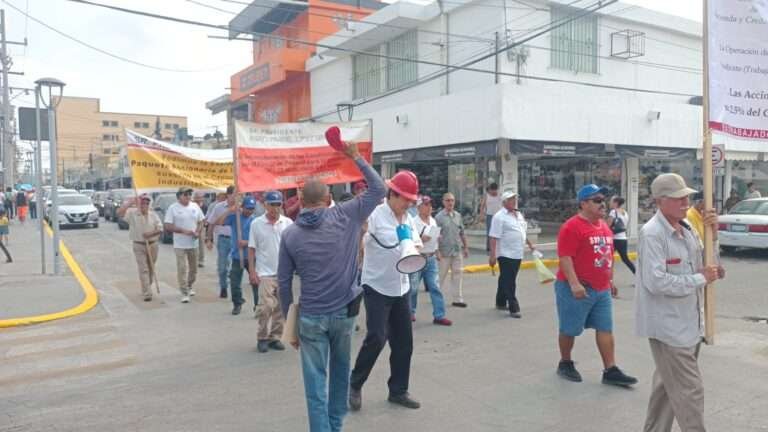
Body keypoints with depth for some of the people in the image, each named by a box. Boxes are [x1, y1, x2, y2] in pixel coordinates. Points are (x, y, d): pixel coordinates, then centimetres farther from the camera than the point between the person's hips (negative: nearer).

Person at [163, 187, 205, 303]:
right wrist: (184, 231, -20)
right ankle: (184, 293, -1)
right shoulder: (172, 208, -7)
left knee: (193, 268, 14)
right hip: (180, 245, -5)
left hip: (193, 243, 5)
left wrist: (198, 232, -7)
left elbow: (200, 222, 12)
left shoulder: (195, 206, 6)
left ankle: (189, 287, 34)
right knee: (182, 268, -6)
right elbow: (168, 226, -11)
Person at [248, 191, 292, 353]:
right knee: (265, 307, -7)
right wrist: (252, 271, -4)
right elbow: (251, 249, 1)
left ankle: (275, 337, 20)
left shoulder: (288, 223, 1)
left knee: (280, 307, 8)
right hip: (265, 273, -2)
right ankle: (262, 337, 10)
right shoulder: (256, 224, -2)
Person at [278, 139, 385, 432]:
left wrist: (289, 319, 11)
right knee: (340, 371, 22)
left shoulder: (289, 234, -4)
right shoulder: (345, 216, -7)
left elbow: (284, 282, -1)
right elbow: (378, 189, 0)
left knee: (316, 381, 7)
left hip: (310, 317, -1)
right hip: (344, 312, 2)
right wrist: (356, 158, 7)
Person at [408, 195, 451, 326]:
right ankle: (410, 312, 23)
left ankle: (439, 315, 4)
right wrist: (420, 240, -24)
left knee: (435, 287, 1)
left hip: (431, 258, 5)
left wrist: (438, 238, 1)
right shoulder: (413, 222, -11)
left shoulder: (433, 221, 10)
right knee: (413, 288, 6)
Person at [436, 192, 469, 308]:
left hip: (457, 251, 5)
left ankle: (457, 299, 12)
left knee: (457, 275, 6)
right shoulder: (439, 217, -8)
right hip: (445, 251, -5)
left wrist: (465, 247, 13)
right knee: (441, 275, 5)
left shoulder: (458, 215, 8)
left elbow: (462, 233, 15)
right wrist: (437, 251, -14)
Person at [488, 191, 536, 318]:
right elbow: (494, 237, -18)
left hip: (517, 254, 8)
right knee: (509, 282, -5)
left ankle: (501, 303, 28)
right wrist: (492, 255, -23)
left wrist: (530, 244, 24)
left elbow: (523, 232, 27)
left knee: (506, 280, 17)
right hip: (506, 254, -8)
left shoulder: (519, 215, 14)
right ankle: (514, 308, -3)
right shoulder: (500, 216, -12)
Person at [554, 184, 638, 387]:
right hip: (577, 289, -8)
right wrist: (574, 284, -27)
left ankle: (610, 371, 14)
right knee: (570, 330, 6)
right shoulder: (572, 227, -16)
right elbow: (565, 257, -21)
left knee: (606, 329, 8)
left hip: (602, 289, 8)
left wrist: (610, 280, 21)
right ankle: (565, 364, 24)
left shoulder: (604, 226, 12)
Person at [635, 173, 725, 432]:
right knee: (690, 392, -3)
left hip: (688, 323, 9)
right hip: (668, 326, -9)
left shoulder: (687, 228, 7)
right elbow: (656, 282, -26)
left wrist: (713, 235, 1)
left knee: (668, 386, 21)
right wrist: (700, 279, -18)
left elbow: (705, 264, 17)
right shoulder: (652, 233, -19)